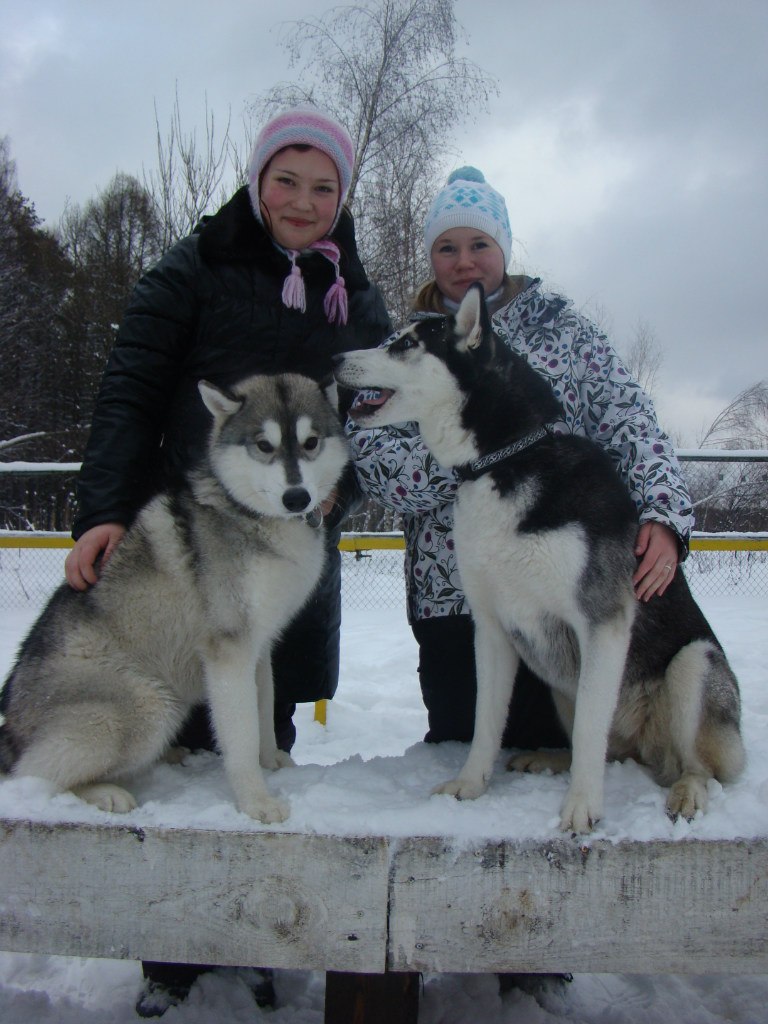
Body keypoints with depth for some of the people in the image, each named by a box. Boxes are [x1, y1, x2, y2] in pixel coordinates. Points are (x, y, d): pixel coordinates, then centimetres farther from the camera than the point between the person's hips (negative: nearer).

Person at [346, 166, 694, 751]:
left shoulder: (560, 325, 10)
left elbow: (629, 420, 1)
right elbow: (373, 460, -4)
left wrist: (666, 514, -16)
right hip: (451, 593, 1)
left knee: (559, 743, 4)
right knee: (460, 746, 8)